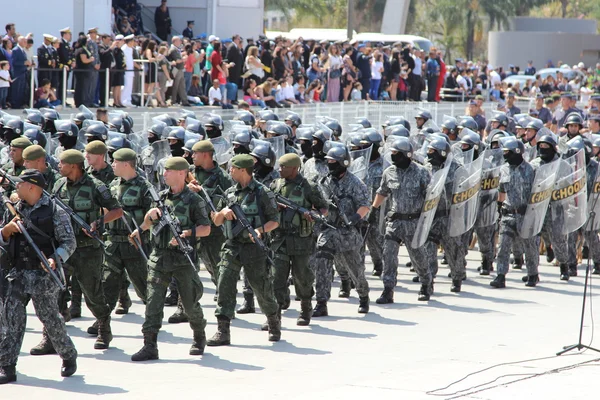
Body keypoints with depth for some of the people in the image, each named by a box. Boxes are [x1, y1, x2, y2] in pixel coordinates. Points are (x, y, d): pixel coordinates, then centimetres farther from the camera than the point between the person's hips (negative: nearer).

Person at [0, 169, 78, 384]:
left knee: (50, 318, 1)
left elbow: (69, 242, -5)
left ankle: (69, 357, 24)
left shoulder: (54, 211, -5)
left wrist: (56, 258, -22)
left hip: (43, 275, -5)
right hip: (18, 273, 5)